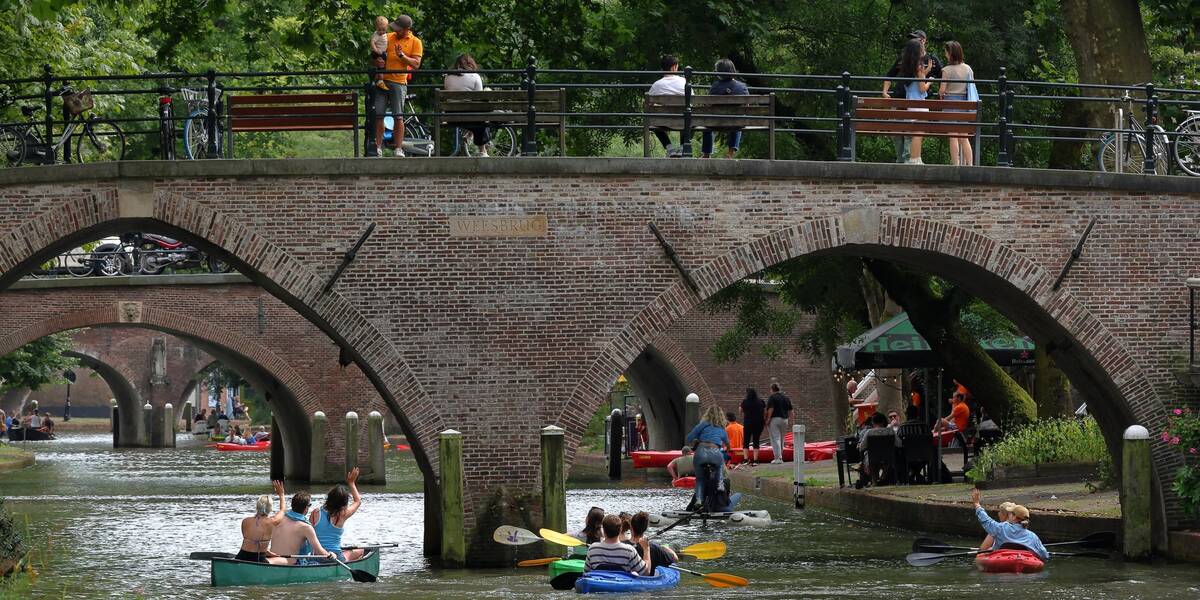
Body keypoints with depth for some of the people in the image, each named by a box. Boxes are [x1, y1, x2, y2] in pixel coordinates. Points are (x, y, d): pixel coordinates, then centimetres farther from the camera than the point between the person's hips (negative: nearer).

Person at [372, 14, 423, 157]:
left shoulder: (415, 42, 2)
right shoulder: (388, 37, 11)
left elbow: (416, 64, -5)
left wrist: (402, 55, -15)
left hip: (398, 83, -3)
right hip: (382, 80, 3)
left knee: (398, 117, -4)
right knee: (378, 115, 1)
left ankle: (399, 150, 1)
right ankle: (378, 148, 6)